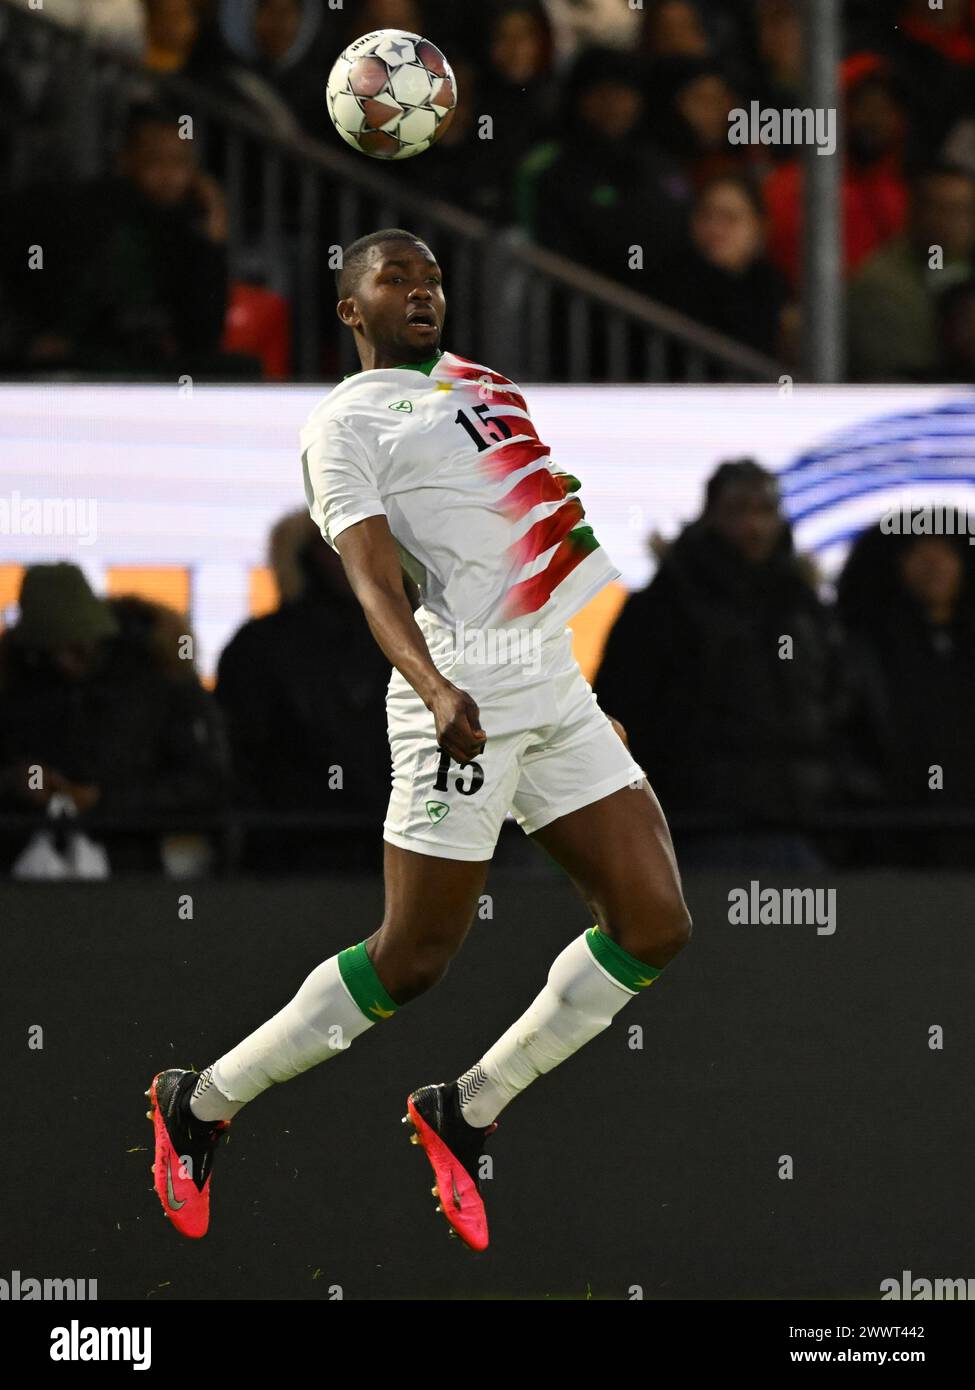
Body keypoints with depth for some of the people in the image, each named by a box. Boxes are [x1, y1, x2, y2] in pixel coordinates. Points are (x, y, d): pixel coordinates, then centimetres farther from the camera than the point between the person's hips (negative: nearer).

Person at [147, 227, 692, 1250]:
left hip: (560, 687, 8)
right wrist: (436, 690, -30)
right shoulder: (344, 423, -3)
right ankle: (201, 1103, 11)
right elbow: (374, 580, -15)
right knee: (411, 962, -6)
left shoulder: (477, 379, 20)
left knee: (653, 927, -1)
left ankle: (462, 1115, 10)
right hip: (466, 693, -8)